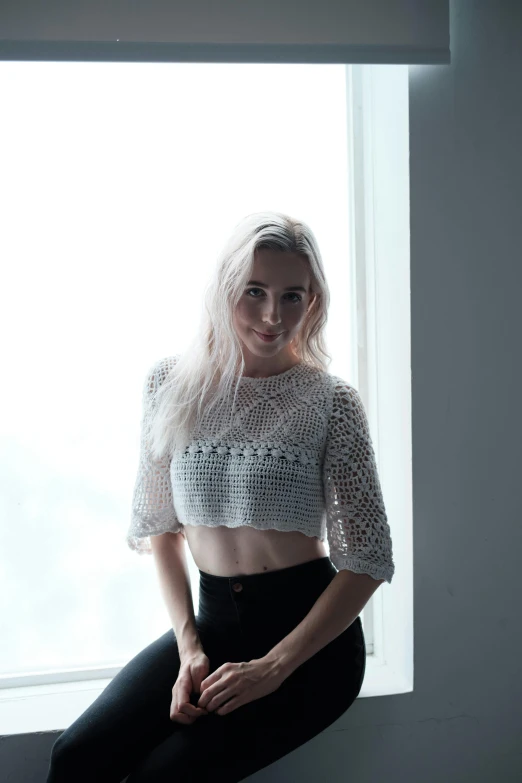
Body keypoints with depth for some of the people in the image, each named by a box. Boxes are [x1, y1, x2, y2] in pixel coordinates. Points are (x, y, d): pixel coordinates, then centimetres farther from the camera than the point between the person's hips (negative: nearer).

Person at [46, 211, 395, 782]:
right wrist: (189, 646, -4)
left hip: (309, 633, -3)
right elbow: (160, 523, 8)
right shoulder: (172, 383, 1)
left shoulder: (330, 402, -9)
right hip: (212, 621, 3)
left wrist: (271, 668, -14)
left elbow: (369, 561, -8)